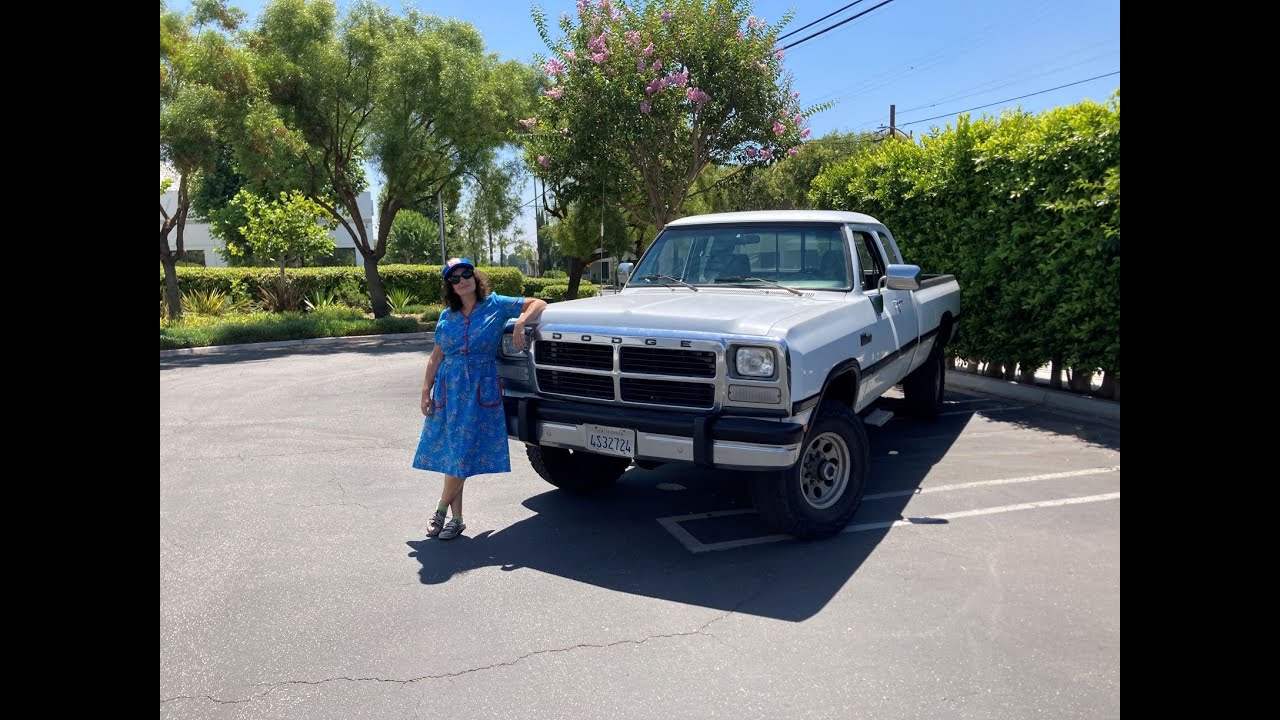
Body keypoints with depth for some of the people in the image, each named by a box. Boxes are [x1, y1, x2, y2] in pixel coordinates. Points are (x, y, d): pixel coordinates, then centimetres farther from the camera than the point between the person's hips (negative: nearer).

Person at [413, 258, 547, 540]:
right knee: (450, 456, 3)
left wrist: (520, 323, -17)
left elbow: (538, 304, 1)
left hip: (481, 389, -3)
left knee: (462, 456, -6)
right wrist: (426, 392, 7)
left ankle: (441, 512, 9)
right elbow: (435, 358, 13)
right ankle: (456, 517, 14)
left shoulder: (495, 305, 3)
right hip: (448, 389, 3)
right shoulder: (446, 316, 12)